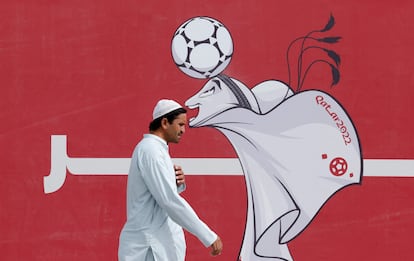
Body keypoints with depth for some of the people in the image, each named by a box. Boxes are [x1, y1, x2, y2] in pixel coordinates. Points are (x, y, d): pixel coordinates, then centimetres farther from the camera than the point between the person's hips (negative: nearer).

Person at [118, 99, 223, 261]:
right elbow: (170, 201, -23)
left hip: (158, 244, 10)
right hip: (150, 246, -10)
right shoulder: (151, 150, -15)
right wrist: (209, 236, -21)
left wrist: (177, 184, 0)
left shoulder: (154, 149, 16)